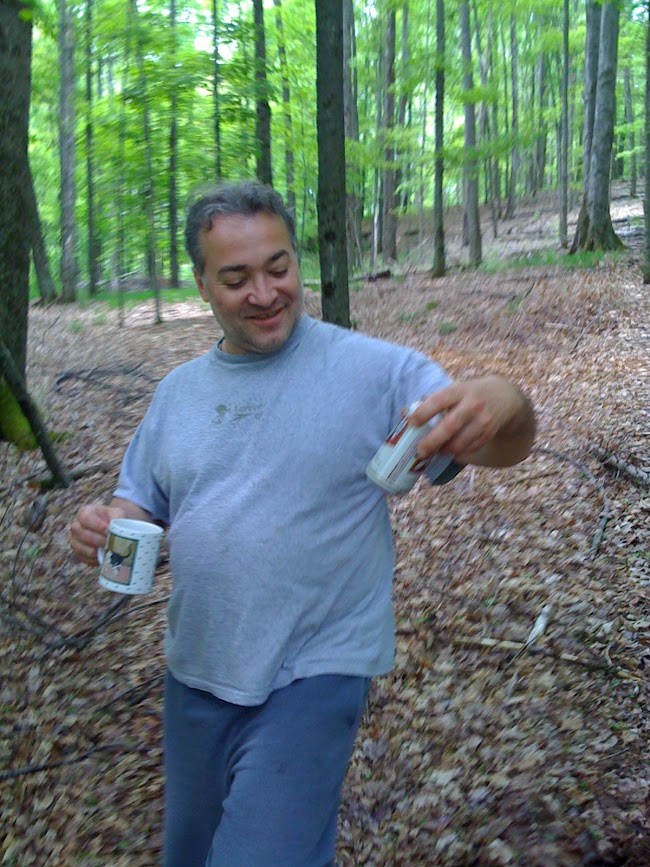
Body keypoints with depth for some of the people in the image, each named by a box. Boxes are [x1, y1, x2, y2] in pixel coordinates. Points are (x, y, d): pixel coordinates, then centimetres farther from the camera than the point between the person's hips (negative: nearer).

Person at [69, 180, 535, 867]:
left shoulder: (374, 371, -12)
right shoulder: (178, 391, 4)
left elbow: (503, 449, -16)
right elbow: (143, 505, 12)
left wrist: (502, 403, -41)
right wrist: (107, 525, -12)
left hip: (311, 677, -6)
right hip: (195, 674, 6)